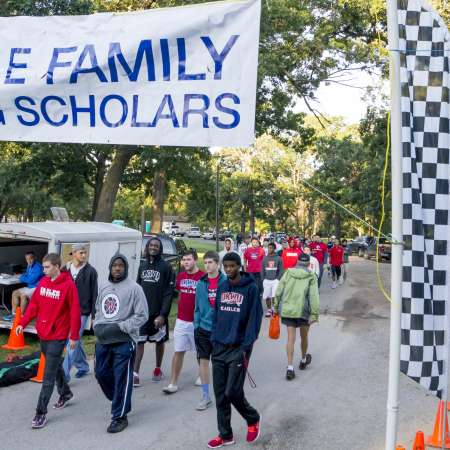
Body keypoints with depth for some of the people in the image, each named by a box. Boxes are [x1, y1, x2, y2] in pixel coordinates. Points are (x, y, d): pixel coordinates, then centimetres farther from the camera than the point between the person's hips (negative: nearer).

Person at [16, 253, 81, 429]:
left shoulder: (68, 285, -15)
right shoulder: (43, 282, 4)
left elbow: (75, 312, -14)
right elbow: (34, 304, 10)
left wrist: (74, 336, -13)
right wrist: (23, 323, 1)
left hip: (58, 337, -6)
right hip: (42, 334, 6)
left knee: (48, 376, -4)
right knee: (55, 366, 23)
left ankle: (41, 412, 3)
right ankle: (65, 393, 44)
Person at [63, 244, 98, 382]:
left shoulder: (90, 271, -5)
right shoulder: (65, 270, 6)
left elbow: (94, 294, -4)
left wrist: (94, 314, -8)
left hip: (82, 312, -5)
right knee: (75, 341, 15)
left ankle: (64, 374, -8)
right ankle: (83, 367, 32)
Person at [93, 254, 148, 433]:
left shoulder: (134, 288, -10)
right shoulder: (104, 287, 11)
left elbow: (142, 315, -11)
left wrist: (120, 327, -17)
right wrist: (97, 325, 5)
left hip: (124, 341, -7)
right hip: (103, 340, 7)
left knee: (122, 379, 0)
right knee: (101, 374, 15)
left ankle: (119, 417, 14)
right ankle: (119, 402, 38)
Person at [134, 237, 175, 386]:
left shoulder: (166, 267, -8)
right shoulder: (143, 266, 9)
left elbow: (168, 293, -12)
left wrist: (162, 314, -18)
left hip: (158, 313, -3)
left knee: (159, 341, 13)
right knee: (139, 342, -2)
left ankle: (158, 369, 30)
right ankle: (135, 374, 0)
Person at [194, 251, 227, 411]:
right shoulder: (201, 283, 2)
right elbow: (197, 307, 8)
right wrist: (196, 325, 4)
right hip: (204, 328, 3)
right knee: (203, 361, 5)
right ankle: (205, 396, 17)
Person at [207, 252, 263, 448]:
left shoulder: (250, 288, -8)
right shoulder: (222, 287, 8)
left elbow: (254, 319, -11)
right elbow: (216, 315, 13)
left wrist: (246, 348, -15)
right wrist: (214, 340, 7)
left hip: (238, 349, -5)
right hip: (219, 348, 5)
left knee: (233, 392, -6)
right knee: (220, 394, 8)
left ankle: (253, 419, 23)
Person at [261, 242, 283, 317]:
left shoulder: (278, 258, 2)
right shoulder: (265, 259, 10)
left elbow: (281, 270, 1)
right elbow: (262, 271, 13)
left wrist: (278, 279, -8)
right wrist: (263, 280, 6)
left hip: (275, 280, -3)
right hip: (267, 280, 3)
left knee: (274, 296, -11)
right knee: (267, 297, 4)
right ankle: (269, 310, 17)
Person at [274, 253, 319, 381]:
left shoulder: (288, 273, 1)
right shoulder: (311, 277, -5)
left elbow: (278, 292, 1)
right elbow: (313, 297, -11)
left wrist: (276, 306, 10)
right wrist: (314, 314, -10)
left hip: (288, 311, 1)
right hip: (303, 311, -1)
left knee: (291, 338, 3)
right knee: (304, 337, 19)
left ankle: (290, 368, -5)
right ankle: (304, 360, 40)